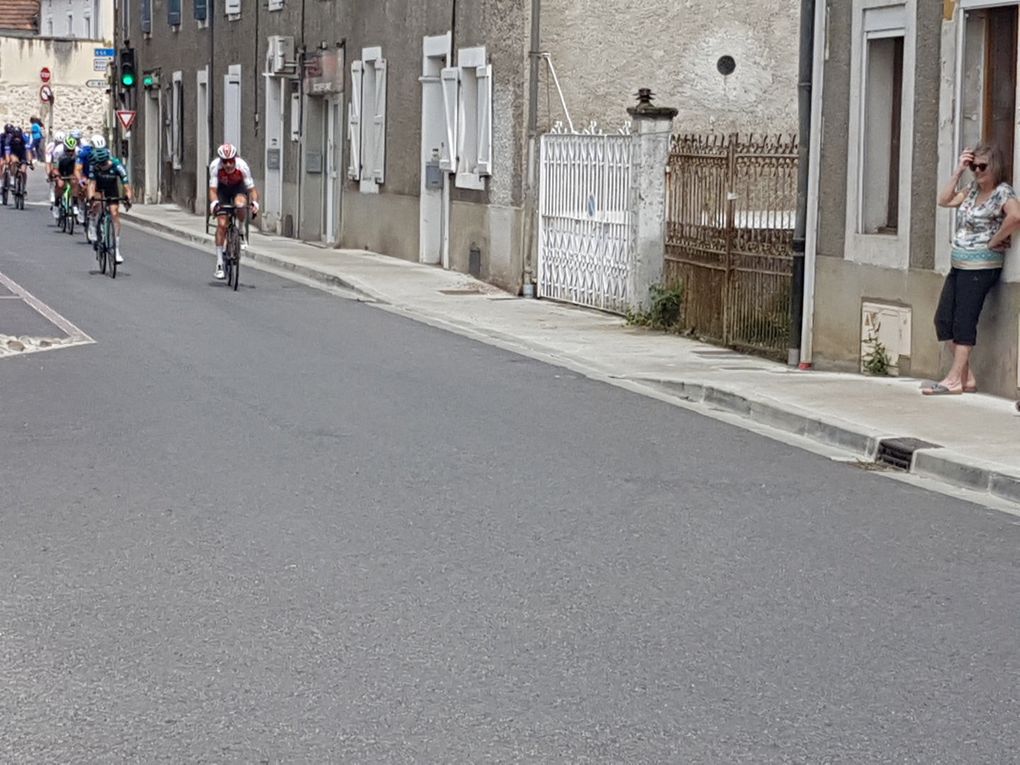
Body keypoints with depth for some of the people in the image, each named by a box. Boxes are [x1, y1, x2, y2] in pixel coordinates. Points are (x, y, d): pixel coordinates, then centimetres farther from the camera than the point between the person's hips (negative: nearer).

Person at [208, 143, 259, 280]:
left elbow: (251, 188, -31)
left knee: (239, 204, -36)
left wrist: (254, 202, -49)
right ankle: (219, 264, -3)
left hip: (238, 187, 0)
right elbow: (213, 189, -34)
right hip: (222, 189, 0)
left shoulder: (242, 166, -33)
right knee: (222, 224, -10)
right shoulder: (215, 166, -33)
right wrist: (213, 203, -53)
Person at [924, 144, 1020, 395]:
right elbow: (944, 200, 12)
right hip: (958, 265, 9)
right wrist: (958, 171, 7)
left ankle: (954, 379, -2)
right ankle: (967, 377, 11)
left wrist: (994, 241, -20)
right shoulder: (973, 189, 13)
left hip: (980, 268, -9)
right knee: (943, 319, 6)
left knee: (964, 321, -7)